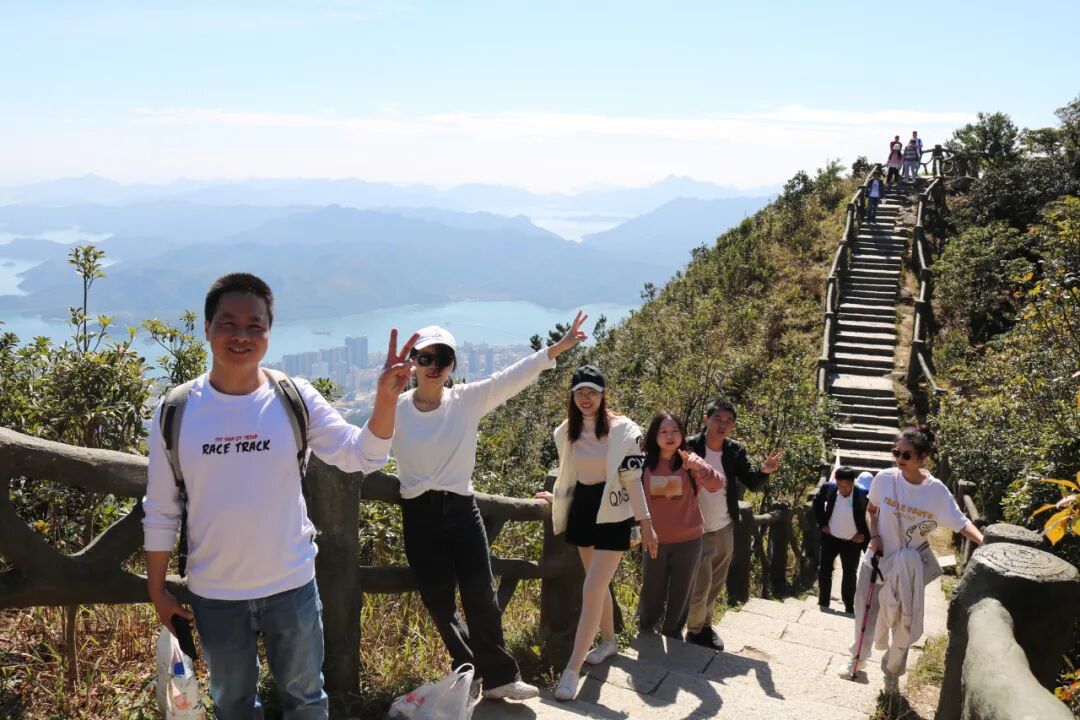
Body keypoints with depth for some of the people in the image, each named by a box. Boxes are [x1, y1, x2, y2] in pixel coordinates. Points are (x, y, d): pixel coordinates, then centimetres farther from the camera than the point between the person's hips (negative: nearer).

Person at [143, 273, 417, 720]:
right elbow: (160, 511, -1)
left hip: (291, 585, 0)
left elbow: (361, 456, -16)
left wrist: (386, 399, -33)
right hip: (214, 595, 1)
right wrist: (157, 591, 2)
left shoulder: (295, 399, -10)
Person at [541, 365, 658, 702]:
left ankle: (572, 670, -6)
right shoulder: (566, 432, 2)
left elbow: (632, 480, -11)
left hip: (613, 514, -5)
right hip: (582, 510, 5)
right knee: (598, 585, 19)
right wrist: (557, 498, 25)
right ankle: (608, 640, 41)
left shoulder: (623, 429, -13)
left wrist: (646, 524, -10)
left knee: (591, 591, -10)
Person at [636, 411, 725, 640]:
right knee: (652, 593, 12)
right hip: (654, 540, 0)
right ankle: (646, 633, 38)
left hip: (688, 541, 0)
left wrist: (700, 467, -38)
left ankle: (673, 633, 37)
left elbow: (718, 484, -21)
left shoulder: (690, 462, -8)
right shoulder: (644, 464, -6)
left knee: (681, 594, 15)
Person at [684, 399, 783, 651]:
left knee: (716, 584, 18)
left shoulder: (736, 451, -4)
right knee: (700, 585, -4)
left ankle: (705, 624, 36)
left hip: (725, 529, 5)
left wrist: (764, 470, -24)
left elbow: (752, 483, -4)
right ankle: (695, 629, 18)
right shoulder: (689, 447, -17)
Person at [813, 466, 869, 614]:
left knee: (849, 574, 11)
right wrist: (822, 523, 0)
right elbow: (817, 502, 5)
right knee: (824, 570, 4)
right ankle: (823, 604, 20)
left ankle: (849, 607, 27)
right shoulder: (828, 488, -16)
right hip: (830, 537, 2)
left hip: (853, 542, -2)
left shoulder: (863, 495, -23)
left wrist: (864, 534, -9)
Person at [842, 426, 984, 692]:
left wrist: (986, 543, -36)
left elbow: (961, 523, -20)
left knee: (904, 621, 9)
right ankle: (857, 657, 37)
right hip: (878, 557, 1)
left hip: (910, 564, -1)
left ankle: (893, 671, 33)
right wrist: (874, 536, -10)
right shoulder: (884, 479, -14)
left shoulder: (937, 491, -18)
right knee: (866, 610, 12)